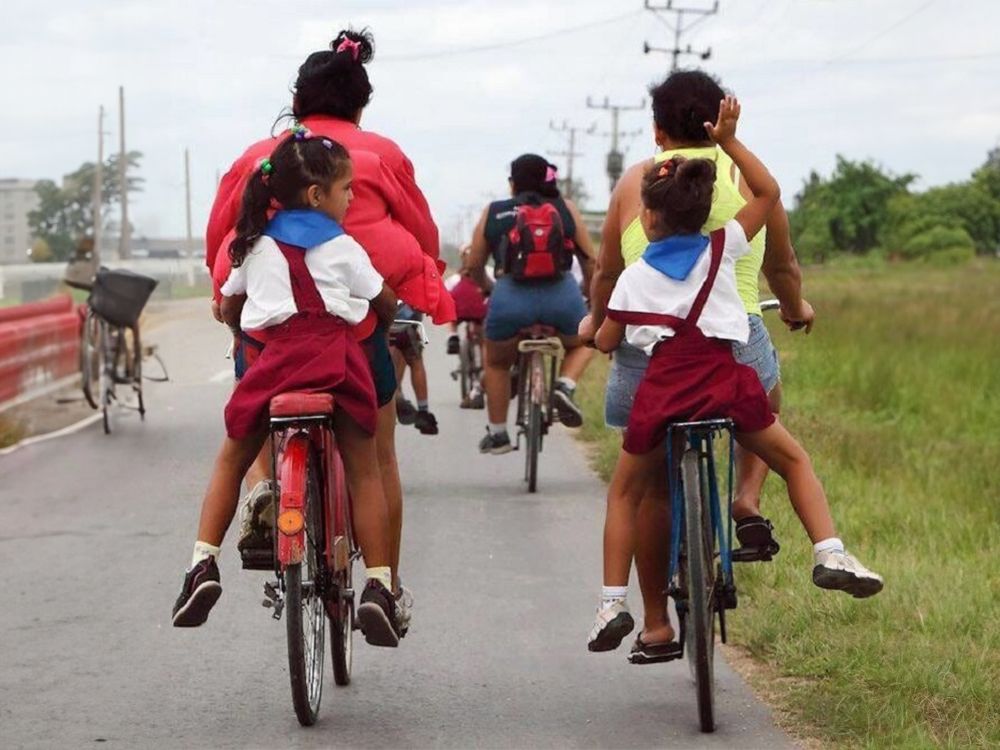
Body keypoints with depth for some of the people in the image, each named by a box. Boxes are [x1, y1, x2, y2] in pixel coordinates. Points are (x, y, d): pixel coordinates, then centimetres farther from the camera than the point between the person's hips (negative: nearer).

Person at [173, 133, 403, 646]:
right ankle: (378, 587, 3)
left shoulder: (257, 245, 18)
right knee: (363, 470, 9)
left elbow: (228, 309, 26)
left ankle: (204, 563, 5)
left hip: (274, 361, 2)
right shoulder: (340, 246, 8)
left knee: (232, 460, 19)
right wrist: (396, 321, 39)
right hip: (336, 360, -2)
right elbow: (385, 303, 17)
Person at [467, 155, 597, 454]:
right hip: (562, 295, 0)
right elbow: (590, 260, 15)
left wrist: (487, 288, 40)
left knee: (497, 363, 28)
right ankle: (565, 386, 5)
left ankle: (497, 434, 32)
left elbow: (474, 265, 19)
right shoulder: (566, 209, 14)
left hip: (510, 297, 0)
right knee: (581, 343, 32)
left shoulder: (493, 213, 14)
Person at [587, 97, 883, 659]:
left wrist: (596, 326, 41)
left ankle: (612, 606, 12)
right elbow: (769, 192, 16)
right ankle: (830, 554, -1)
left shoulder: (635, 278, 9)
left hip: (661, 391, 0)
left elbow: (606, 341, 19)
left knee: (628, 494, 20)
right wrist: (730, 140, 13)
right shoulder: (723, 249, 7)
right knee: (793, 460, 20)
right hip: (725, 380, 0)